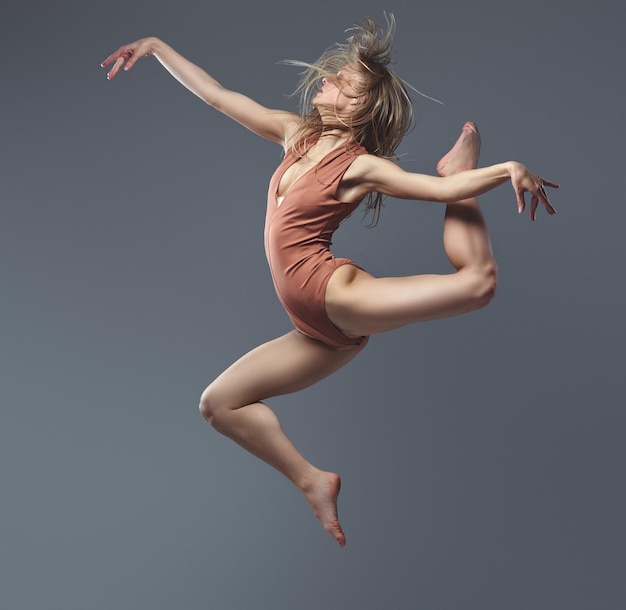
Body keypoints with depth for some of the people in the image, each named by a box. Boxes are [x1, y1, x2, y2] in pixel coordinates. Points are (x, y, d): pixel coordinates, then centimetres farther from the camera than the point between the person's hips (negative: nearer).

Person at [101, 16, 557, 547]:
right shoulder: (297, 134, 14)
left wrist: (508, 170, -28)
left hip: (336, 292, -7)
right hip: (322, 329, 7)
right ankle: (313, 481, 15)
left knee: (477, 280, -25)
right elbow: (216, 95, 19)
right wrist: (156, 46, 22)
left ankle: (458, 160, 1)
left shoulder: (360, 165, -5)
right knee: (220, 403, 11)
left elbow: (443, 190, -12)